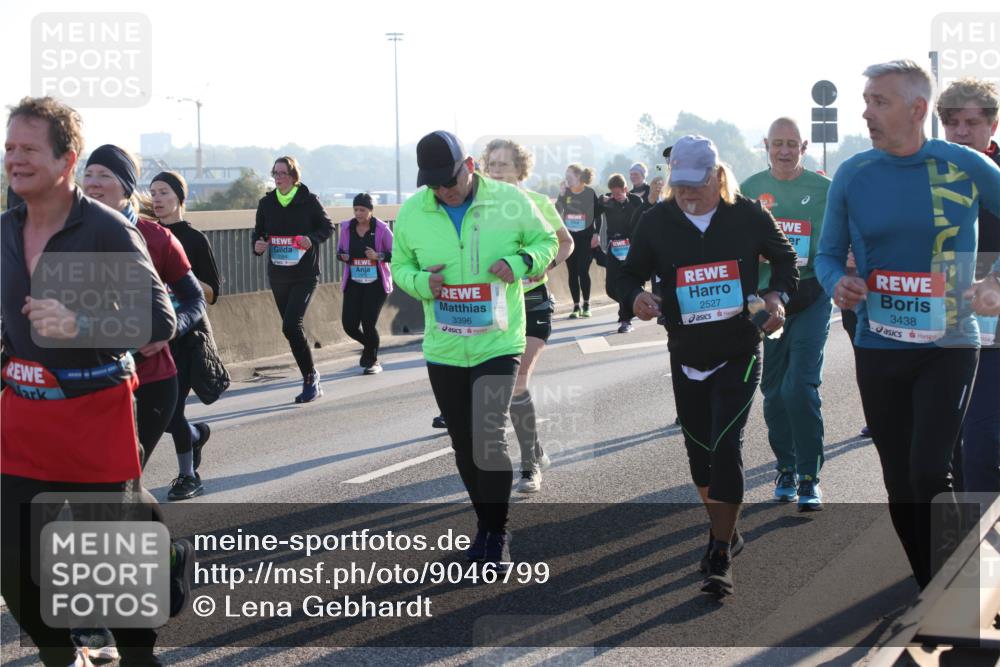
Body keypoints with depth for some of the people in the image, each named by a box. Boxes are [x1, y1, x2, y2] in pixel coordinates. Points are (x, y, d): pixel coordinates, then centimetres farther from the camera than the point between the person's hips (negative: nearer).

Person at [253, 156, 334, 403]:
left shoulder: (309, 201, -5)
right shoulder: (266, 203, 6)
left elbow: (327, 227, 2)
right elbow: (259, 232, 14)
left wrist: (312, 239, -17)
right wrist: (258, 245, -9)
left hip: (305, 275, -5)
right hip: (278, 275, 5)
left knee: (291, 325, -18)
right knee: (292, 328, 8)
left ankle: (310, 376, -2)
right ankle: (311, 381, 20)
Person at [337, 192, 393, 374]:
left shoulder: (382, 229, -9)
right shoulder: (347, 227, 1)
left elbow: (395, 254, -3)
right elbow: (340, 250, 15)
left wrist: (378, 256, -21)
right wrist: (342, 256, -8)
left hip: (376, 283, -3)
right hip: (354, 282, 3)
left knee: (369, 323, -11)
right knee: (349, 325, -4)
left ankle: (373, 361, 15)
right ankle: (369, 345, 31)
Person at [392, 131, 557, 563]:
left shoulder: (510, 202, -8)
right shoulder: (412, 212, -2)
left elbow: (546, 241, 5)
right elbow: (400, 266, 10)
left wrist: (519, 263, -16)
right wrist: (422, 282, -13)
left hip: (498, 344, -3)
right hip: (443, 349, 3)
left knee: (489, 438, -15)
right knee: (464, 445, 13)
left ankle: (498, 534, 1)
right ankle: (485, 524, 32)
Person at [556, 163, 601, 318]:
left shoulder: (590, 193, -4)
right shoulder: (566, 192, 4)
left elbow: (598, 215, 0)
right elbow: (557, 212, -4)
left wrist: (596, 234, -8)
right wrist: (561, 194, -12)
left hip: (586, 237, -3)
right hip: (569, 237, 3)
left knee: (583, 271, -8)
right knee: (572, 272, 3)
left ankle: (586, 305, 6)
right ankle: (576, 306, 8)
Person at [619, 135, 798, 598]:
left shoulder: (748, 216, -7)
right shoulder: (656, 222, -4)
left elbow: (784, 257, 10)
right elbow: (630, 273, 4)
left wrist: (778, 296, -8)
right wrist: (636, 296, -19)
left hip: (739, 355, -3)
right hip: (686, 356, 3)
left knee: (726, 446, -14)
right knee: (699, 450, 12)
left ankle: (720, 559, -9)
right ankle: (724, 532, 35)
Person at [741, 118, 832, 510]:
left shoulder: (824, 189, 0)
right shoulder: (750, 189, 6)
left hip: (810, 297, -3)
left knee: (801, 387, -13)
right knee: (773, 391, 9)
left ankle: (810, 478, -5)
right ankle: (785, 468, 26)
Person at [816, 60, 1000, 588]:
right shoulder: (852, 176, -1)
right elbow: (828, 254, 8)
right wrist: (837, 283, -13)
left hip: (948, 348, -3)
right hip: (878, 350, 3)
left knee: (929, 475, -16)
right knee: (899, 484, 10)